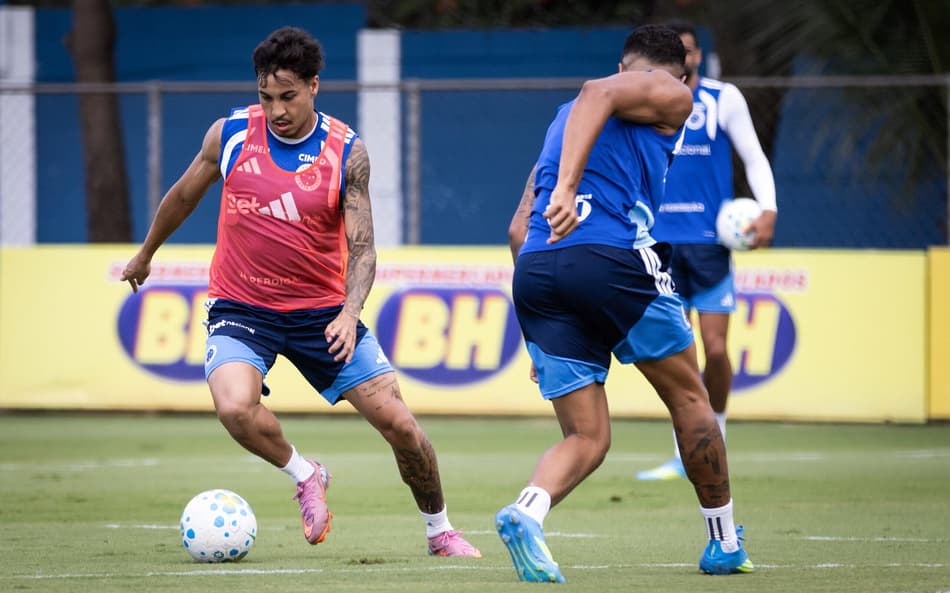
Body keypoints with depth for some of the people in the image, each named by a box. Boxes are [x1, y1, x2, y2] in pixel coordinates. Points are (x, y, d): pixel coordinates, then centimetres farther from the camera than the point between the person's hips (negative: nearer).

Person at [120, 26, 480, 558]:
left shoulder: (346, 152, -9)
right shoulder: (231, 134, -6)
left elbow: (362, 247, -11)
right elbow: (184, 195, 13)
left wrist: (349, 313, -29)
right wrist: (144, 256, 25)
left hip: (322, 310, 0)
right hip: (241, 308, 0)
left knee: (398, 421, -5)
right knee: (235, 406, -30)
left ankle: (441, 531, 19)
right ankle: (305, 475, 0)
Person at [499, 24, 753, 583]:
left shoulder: (565, 122, 32)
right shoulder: (671, 96, 11)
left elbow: (519, 229, 26)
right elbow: (598, 93, -12)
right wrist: (569, 187, -23)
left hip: (532, 268, 6)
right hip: (612, 256, -6)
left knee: (587, 438, 6)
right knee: (689, 398, 16)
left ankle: (526, 510, -24)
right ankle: (725, 544, 24)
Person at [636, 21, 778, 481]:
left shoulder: (724, 99, 2)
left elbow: (754, 158, 3)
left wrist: (768, 209, -12)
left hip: (710, 241, -2)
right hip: (662, 243, 2)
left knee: (715, 349, -7)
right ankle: (683, 456, 5)